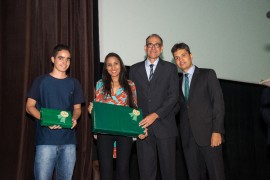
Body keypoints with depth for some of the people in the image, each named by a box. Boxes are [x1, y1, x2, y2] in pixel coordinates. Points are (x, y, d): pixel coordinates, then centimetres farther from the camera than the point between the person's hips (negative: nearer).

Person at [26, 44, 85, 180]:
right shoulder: (41, 81, 5)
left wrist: (74, 118, -8)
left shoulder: (74, 83, 14)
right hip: (45, 140, -3)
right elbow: (29, 106, 2)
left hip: (69, 140, 3)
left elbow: (77, 108, 16)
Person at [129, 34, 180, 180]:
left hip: (164, 125, -1)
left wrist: (155, 115, -12)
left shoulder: (170, 68, 7)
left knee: (168, 167, 2)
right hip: (143, 126, 1)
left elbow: (173, 96, -2)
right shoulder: (135, 69, 13)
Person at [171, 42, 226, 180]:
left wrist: (217, 131, -13)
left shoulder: (208, 74, 4)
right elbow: (182, 108, 16)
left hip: (208, 133, -4)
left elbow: (218, 102, -4)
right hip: (188, 137, 4)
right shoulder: (179, 82, 20)